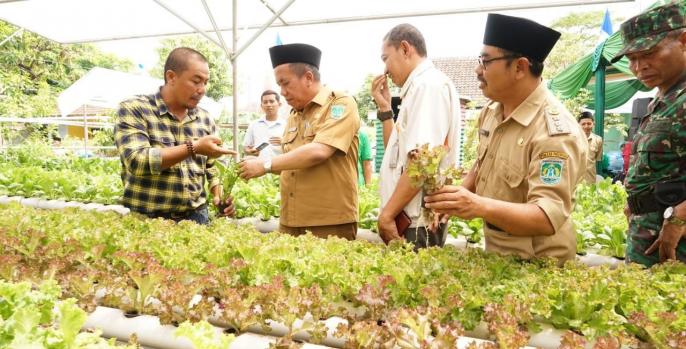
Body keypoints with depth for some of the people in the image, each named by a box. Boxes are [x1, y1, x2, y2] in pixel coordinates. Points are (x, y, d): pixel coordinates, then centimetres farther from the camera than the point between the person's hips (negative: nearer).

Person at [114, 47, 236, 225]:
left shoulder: (205, 118, 7)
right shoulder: (133, 110, -7)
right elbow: (136, 161, -20)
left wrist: (219, 195, -4)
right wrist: (193, 148, -22)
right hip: (145, 219, -4)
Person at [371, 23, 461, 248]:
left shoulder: (429, 84, -12)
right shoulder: (417, 88, 18)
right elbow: (397, 153, 22)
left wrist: (387, 214, -19)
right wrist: (384, 108, 15)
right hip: (406, 219, 9)